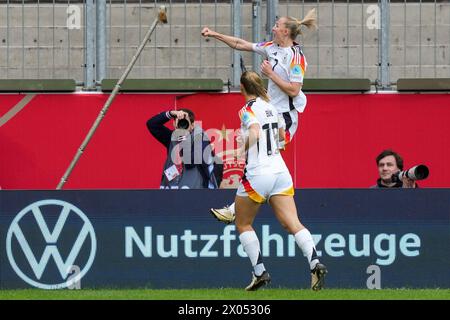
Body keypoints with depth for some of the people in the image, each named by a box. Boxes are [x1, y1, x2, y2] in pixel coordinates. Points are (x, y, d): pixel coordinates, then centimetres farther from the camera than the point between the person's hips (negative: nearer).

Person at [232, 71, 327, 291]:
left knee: (243, 224, 13)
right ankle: (315, 263, -26)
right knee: (292, 223, -4)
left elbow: (254, 133, -26)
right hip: (280, 170, 6)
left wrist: (243, 150, -12)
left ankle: (259, 272, 5)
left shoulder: (248, 109, -7)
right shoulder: (270, 107, 14)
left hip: (257, 173, -6)